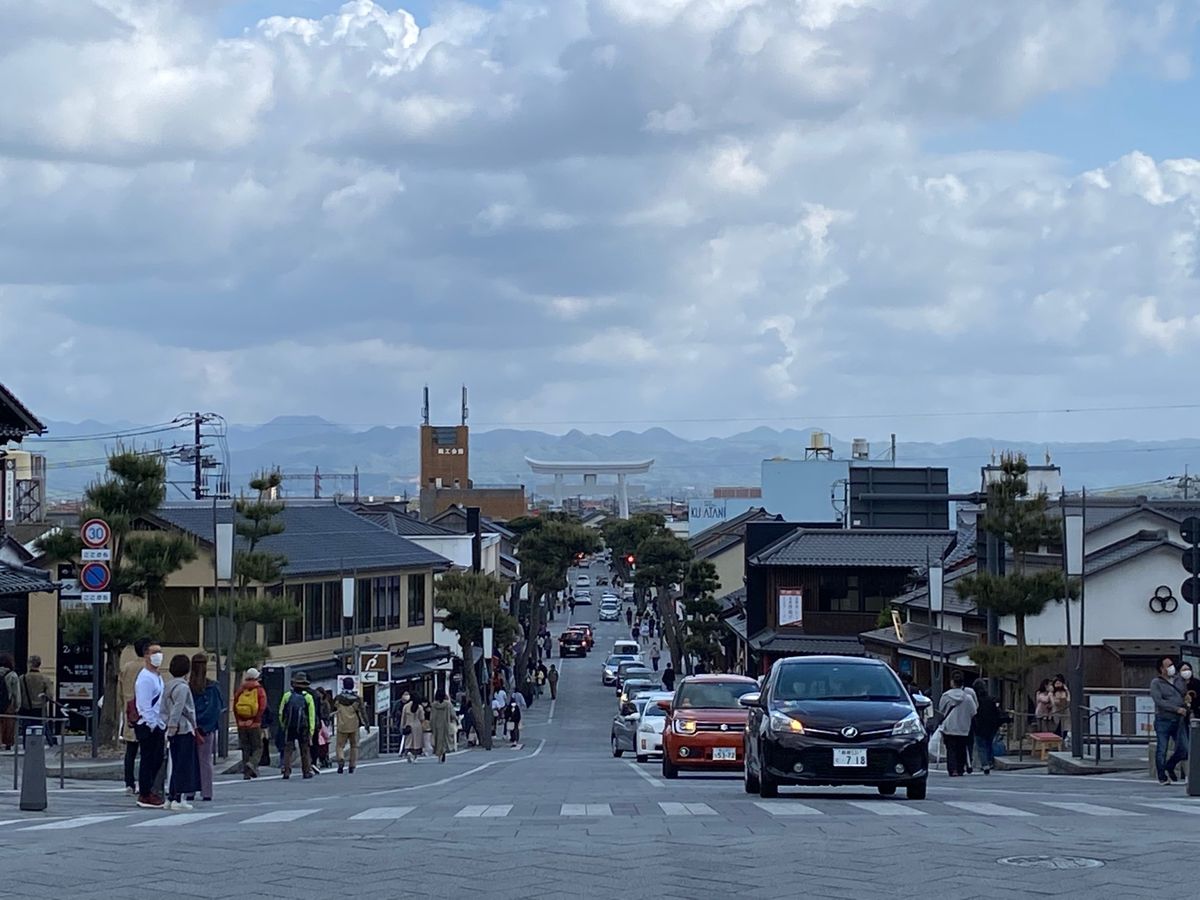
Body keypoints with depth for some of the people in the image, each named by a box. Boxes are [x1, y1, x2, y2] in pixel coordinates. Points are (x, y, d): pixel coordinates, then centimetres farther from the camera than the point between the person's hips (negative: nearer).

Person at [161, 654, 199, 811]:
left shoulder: (169, 686, 14)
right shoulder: (183, 687, -13)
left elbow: (163, 710, 15)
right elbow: (177, 709, -20)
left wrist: (168, 729, 16)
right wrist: (172, 726, -20)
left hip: (174, 732, 9)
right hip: (184, 730, -9)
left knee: (176, 765, 14)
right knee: (184, 764, -4)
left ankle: (171, 798, 15)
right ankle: (178, 799, -5)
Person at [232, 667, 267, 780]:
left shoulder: (240, 691, 7)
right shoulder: (260, 691, -3)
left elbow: (234, 707, 5)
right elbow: (262, 708, -13)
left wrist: (238, 721, 8)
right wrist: (255, 720, -9)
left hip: (242, 724, 3)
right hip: (254, 724, -3)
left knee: (245, 748, 9)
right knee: (258, 747, 5)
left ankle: (246, 773, 7)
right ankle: (252, 763, -20)